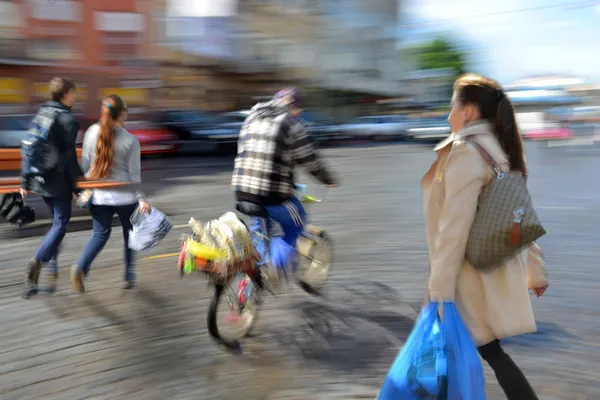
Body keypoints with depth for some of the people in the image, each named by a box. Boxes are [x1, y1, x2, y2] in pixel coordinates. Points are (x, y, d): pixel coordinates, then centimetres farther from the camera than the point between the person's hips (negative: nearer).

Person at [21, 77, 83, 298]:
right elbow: (69, 157, -16)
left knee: (57, 221, 18)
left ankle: (53, 271, 18)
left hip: (40, 179, 7)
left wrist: (25, 181, 14)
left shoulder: (41, 114, 9)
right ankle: (38, 260, -18)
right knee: (60, 223, 0)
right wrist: (78, 186, -10)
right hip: (59, 181, -7)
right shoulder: (68, 120, -13)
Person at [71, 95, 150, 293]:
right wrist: (141, 199, -3)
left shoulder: (92, 132, -3)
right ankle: (129, 277, 25)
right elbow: (134, 174, -9)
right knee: (130, 235, 16)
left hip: (98, 195, 3)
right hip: (125, 196, -3)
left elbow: (85, 164, 4)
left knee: (100, 235, 13)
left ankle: (80, 268, -10)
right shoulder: (130, 140, -12)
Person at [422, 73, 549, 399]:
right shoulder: (501, 152, 9)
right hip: (493, 269, 9)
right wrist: (535, 270, 20)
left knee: (489, 350, 3)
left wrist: (440, 289, -21)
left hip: (473, 276, -9)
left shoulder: (464, 152, -18)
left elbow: (455, 227, -23)